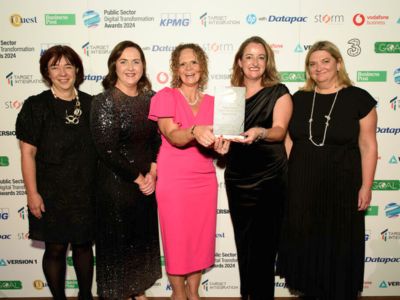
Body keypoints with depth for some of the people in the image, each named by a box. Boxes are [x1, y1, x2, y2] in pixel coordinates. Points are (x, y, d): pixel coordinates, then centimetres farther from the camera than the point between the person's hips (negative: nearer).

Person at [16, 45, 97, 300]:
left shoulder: (90, 104, 3)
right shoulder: (36, 106, -6)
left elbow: (100, 146, 9)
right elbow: (28, 153, -7)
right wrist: (32, 193, -11)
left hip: (86, 190, 3)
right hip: (51, 192, -3)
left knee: (84, 244, 15)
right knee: (56, 248, 8)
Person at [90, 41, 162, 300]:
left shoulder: (150, 98, 3)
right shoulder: (105, 101, -13)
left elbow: (157, 139, 7)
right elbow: (107, 149, -17)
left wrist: (152, 174, -6)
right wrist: (137, 178, -11)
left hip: (147, 182, 6)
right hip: (116, 184, -5)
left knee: (144, 237, 17)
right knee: (118, 241, 8)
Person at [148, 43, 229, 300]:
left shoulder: (212, 102, 8)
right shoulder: (166, 96, -4)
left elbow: (215, 141, 8)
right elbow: (173, 136, -17)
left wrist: (219, 144, -16)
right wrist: (195, 132, -37)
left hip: (205, 181, 4)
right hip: (173, 181, -4)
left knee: (201, 238, 11)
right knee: (177, 239, 5)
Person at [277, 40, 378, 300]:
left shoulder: (358, 99, -5)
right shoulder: (299, 99, 5)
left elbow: (368, 146, -5)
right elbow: (289, 141, 7)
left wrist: (366, 186, -7)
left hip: (341, 186, -3)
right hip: (301, 184, 3)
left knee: (338, 247, 9)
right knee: (304, 243, 13)